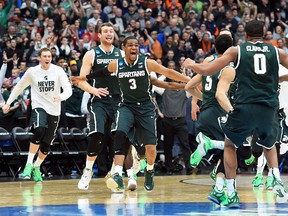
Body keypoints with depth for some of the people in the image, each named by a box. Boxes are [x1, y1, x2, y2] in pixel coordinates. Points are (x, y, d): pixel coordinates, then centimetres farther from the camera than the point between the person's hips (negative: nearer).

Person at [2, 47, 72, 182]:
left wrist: (61, 97, -34)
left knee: (46, 144, 7)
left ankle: (36, 167, 32)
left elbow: (68, 89, -12)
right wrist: (8, 103, 7)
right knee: (39, 131, -32)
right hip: (39, 107, -2)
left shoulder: (58, 71, -5)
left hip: (54, 110, 2)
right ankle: (29, 164, -25)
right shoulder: (32, 72, -3)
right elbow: (19, 87, 10)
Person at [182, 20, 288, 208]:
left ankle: (231, 193, 11)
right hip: (270, 108, 2)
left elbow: (206, 70, 4)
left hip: (245, 107, -2)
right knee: (270, 145, 30)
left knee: (230, 145, 20)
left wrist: (190, 65, 23)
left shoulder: (237, 50, 7)